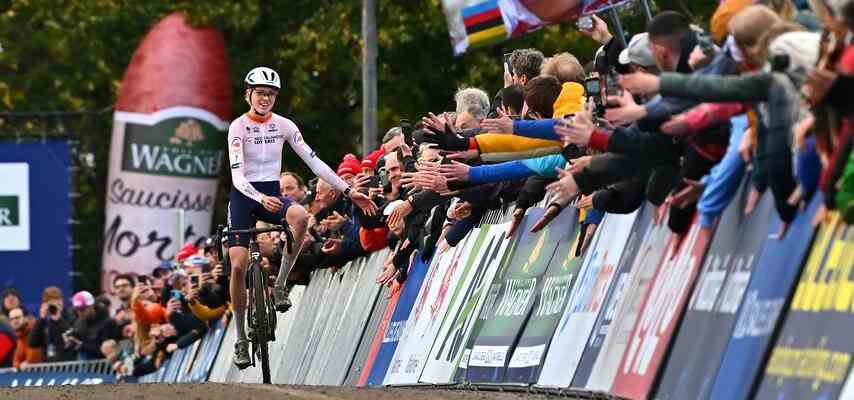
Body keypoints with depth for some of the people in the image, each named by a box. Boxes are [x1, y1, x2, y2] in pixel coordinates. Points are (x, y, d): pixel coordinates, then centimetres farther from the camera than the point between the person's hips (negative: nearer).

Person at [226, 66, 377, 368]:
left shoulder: (283, 126, 1)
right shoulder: (238, 127, -11)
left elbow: (314, 162, 0)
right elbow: (237, 175, -20)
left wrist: (348, 190, -8)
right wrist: (261, 198, -39)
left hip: (272, 194, 3)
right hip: (244, 196, -3)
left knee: (300, 216, -33)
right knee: (238, 266, -13)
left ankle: (280, 285, -20)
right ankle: (241, 339, 0)